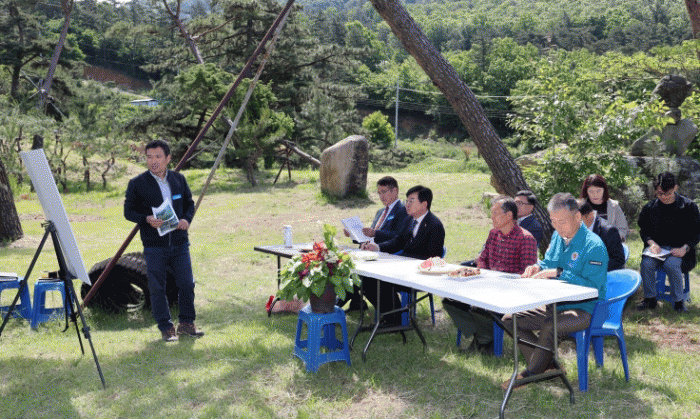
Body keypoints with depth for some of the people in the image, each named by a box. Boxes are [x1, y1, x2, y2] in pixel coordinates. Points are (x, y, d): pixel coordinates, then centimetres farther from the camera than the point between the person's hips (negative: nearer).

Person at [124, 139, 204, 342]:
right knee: (157, 288, 3)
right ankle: (166, 328, 16)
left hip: (180, 243, 3)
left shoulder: (179, 179, 8)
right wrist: (147, 219, -19)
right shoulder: (137, 184, -2)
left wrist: (186, 219, -6)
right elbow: (128, 211, 0)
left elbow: (189, 203, 16)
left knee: (187, 284, 5)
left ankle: (186, 323, 21)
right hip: (154, 246, -3)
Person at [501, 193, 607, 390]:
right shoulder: (557, 236, 7)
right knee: (510, 320, -1)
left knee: (549, 328, -36)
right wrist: (538, 268, -6)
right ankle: (549, 365, 2)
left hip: (582, 309, -8)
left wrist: (559, 273, -28)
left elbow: (592, 287, -23)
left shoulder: (594, 246, -17)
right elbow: (548, 263, 19)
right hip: (554, 306, 8)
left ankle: (530, 375, -14)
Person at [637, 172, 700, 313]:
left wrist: (685, 248, -16)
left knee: (671, 264, -34)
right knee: (646, 263, -28)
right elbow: (644, 230, 13)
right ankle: (650, 298, -9)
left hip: (679, 249, -3)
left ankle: (678, 301, -13)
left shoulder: (688, 206, -2)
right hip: (657, 247, 3)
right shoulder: (650, 207, 5)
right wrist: (651, 243, -8)